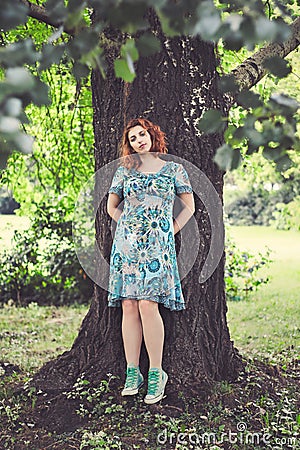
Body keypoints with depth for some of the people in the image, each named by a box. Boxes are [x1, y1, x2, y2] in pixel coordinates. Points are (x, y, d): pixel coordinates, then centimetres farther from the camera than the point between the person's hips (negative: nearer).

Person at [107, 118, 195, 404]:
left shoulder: (174, 170, 8)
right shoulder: (124, 170, 12)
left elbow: (189, 207, 14)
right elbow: (111, 206, 21)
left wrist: (172, 229, 6)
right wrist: (129, 227, 11)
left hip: (157, 246, -2)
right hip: (126, 245, 3)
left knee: (148, 305, -13)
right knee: (129, 307, -1)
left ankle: (156, 372, -2)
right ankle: (132, 372, 7)